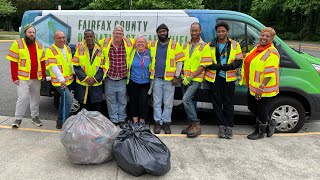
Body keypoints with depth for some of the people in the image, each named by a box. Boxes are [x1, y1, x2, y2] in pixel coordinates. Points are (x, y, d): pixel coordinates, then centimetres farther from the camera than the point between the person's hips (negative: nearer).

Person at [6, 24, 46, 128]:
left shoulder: (39, 45, 12)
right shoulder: (18, 44, -3)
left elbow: (42, 61, 15)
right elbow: (13, 62, -6)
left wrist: (43, 75, 10)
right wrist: (15, 77, -11)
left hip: (36, 78, 5)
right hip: (23, 78, -5)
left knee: (35, 98, 12)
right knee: (23, 98, -8)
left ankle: (35, 117, 26)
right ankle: (18, 119, 7)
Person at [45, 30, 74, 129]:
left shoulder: (68, 49, 11)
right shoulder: (50, 50, -12)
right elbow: (53, 66, -22)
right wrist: (61, 79, -32)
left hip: (68, 79, 8)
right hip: (59, 81, -8)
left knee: (64, 100, 17)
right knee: (69, 99, -18)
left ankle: (60, 121, 33)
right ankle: (63, 122, -7)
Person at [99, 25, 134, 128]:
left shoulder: (128, 43, -1)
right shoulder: (105, 43, -2)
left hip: (123, 79, 0)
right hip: (109, 79, 0)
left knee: (122, 101, 11)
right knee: (111, 101, 9)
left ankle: (122, 120, 26)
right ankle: (113, 120, 24)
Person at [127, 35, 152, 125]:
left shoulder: (149, 53, -3)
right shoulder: (132, 53, 0)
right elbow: (127, 65, 10)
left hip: (145, 83, -2)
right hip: (133, 83, 2)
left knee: (144, 103, -1)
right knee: (133, 102, 10)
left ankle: (142, 121, 18)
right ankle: (135, 121, 26)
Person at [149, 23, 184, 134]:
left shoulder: (175, 45, 0)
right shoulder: (152, 45, 9)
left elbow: (179, 61, 0)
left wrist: (176, 76, -6)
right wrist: (150, 74, 9)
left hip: (169, 79, -2)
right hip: (156, 79, 3)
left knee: (168, 103, 3)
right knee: (157, 103, 7)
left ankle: (166, 123, 15)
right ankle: (158, 122, 17)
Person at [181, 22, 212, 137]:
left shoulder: (204, 46, -4)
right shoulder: (185, 45, 14)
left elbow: (203, 65, -10)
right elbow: (181, 62, 15)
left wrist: (190, 78, -14)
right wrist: (183, 76, -1)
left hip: (196, 79, -6)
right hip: (185, 79, 6)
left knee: (186, 99, -20)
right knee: (188, 101, 9)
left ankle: (196, 125, -10)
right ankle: (192, 125, 21)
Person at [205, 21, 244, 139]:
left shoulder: (234, 45, 7)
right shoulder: (211, 45, 7)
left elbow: (239, 60, 4)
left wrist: (229, 66, -15)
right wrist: (216, 66, -14)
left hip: (229, 78, -1)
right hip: (214, 78, 1)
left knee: (228, 103, 3)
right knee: (217, 102, 4)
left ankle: (229, 126, 12)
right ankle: (221, 126, 15)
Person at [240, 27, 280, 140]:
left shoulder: (272, 53, -17)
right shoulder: (257, 48, 10)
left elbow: (270, 73, -23)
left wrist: (261, 87, -28)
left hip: (263, 87, -9)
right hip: (252, 85, 9)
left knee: (261, 109, 5)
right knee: (252, 106, 19)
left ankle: (260, 132, 25)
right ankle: (270, 123, 37)